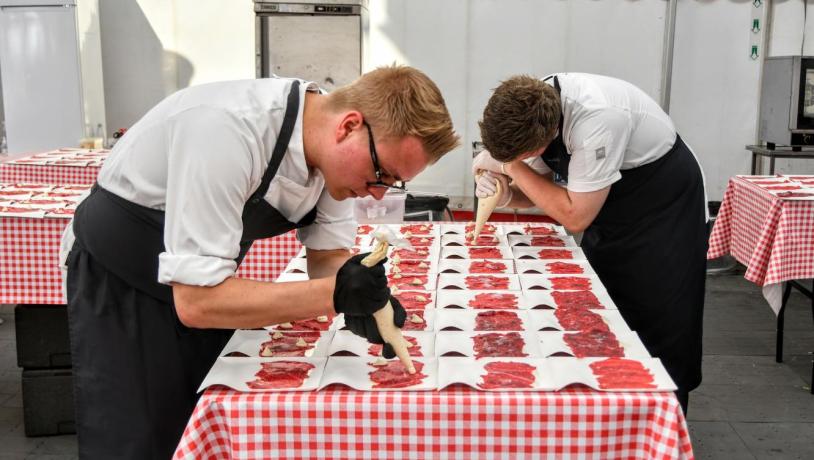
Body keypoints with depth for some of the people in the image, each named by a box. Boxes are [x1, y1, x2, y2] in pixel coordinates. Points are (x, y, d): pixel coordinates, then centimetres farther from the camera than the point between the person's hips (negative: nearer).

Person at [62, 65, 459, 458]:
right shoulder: (228, 132, -37)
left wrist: (355, 296, -27)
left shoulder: (336, 150, -15)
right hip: (118, 287, -6)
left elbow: (329, 255, -5)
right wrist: (333, 295, -41)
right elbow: (195, 302, -37)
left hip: (201, 285, 7)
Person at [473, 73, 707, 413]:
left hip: (664, 203, -7)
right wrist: (506, 194, -20)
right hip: (610, 206, 7)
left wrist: (511, 166, -26)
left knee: (660, 328, -3)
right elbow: (539, 188, 1)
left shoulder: (597, 119, -37)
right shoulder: (528, 111, -14)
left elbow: (575, 216, -28)